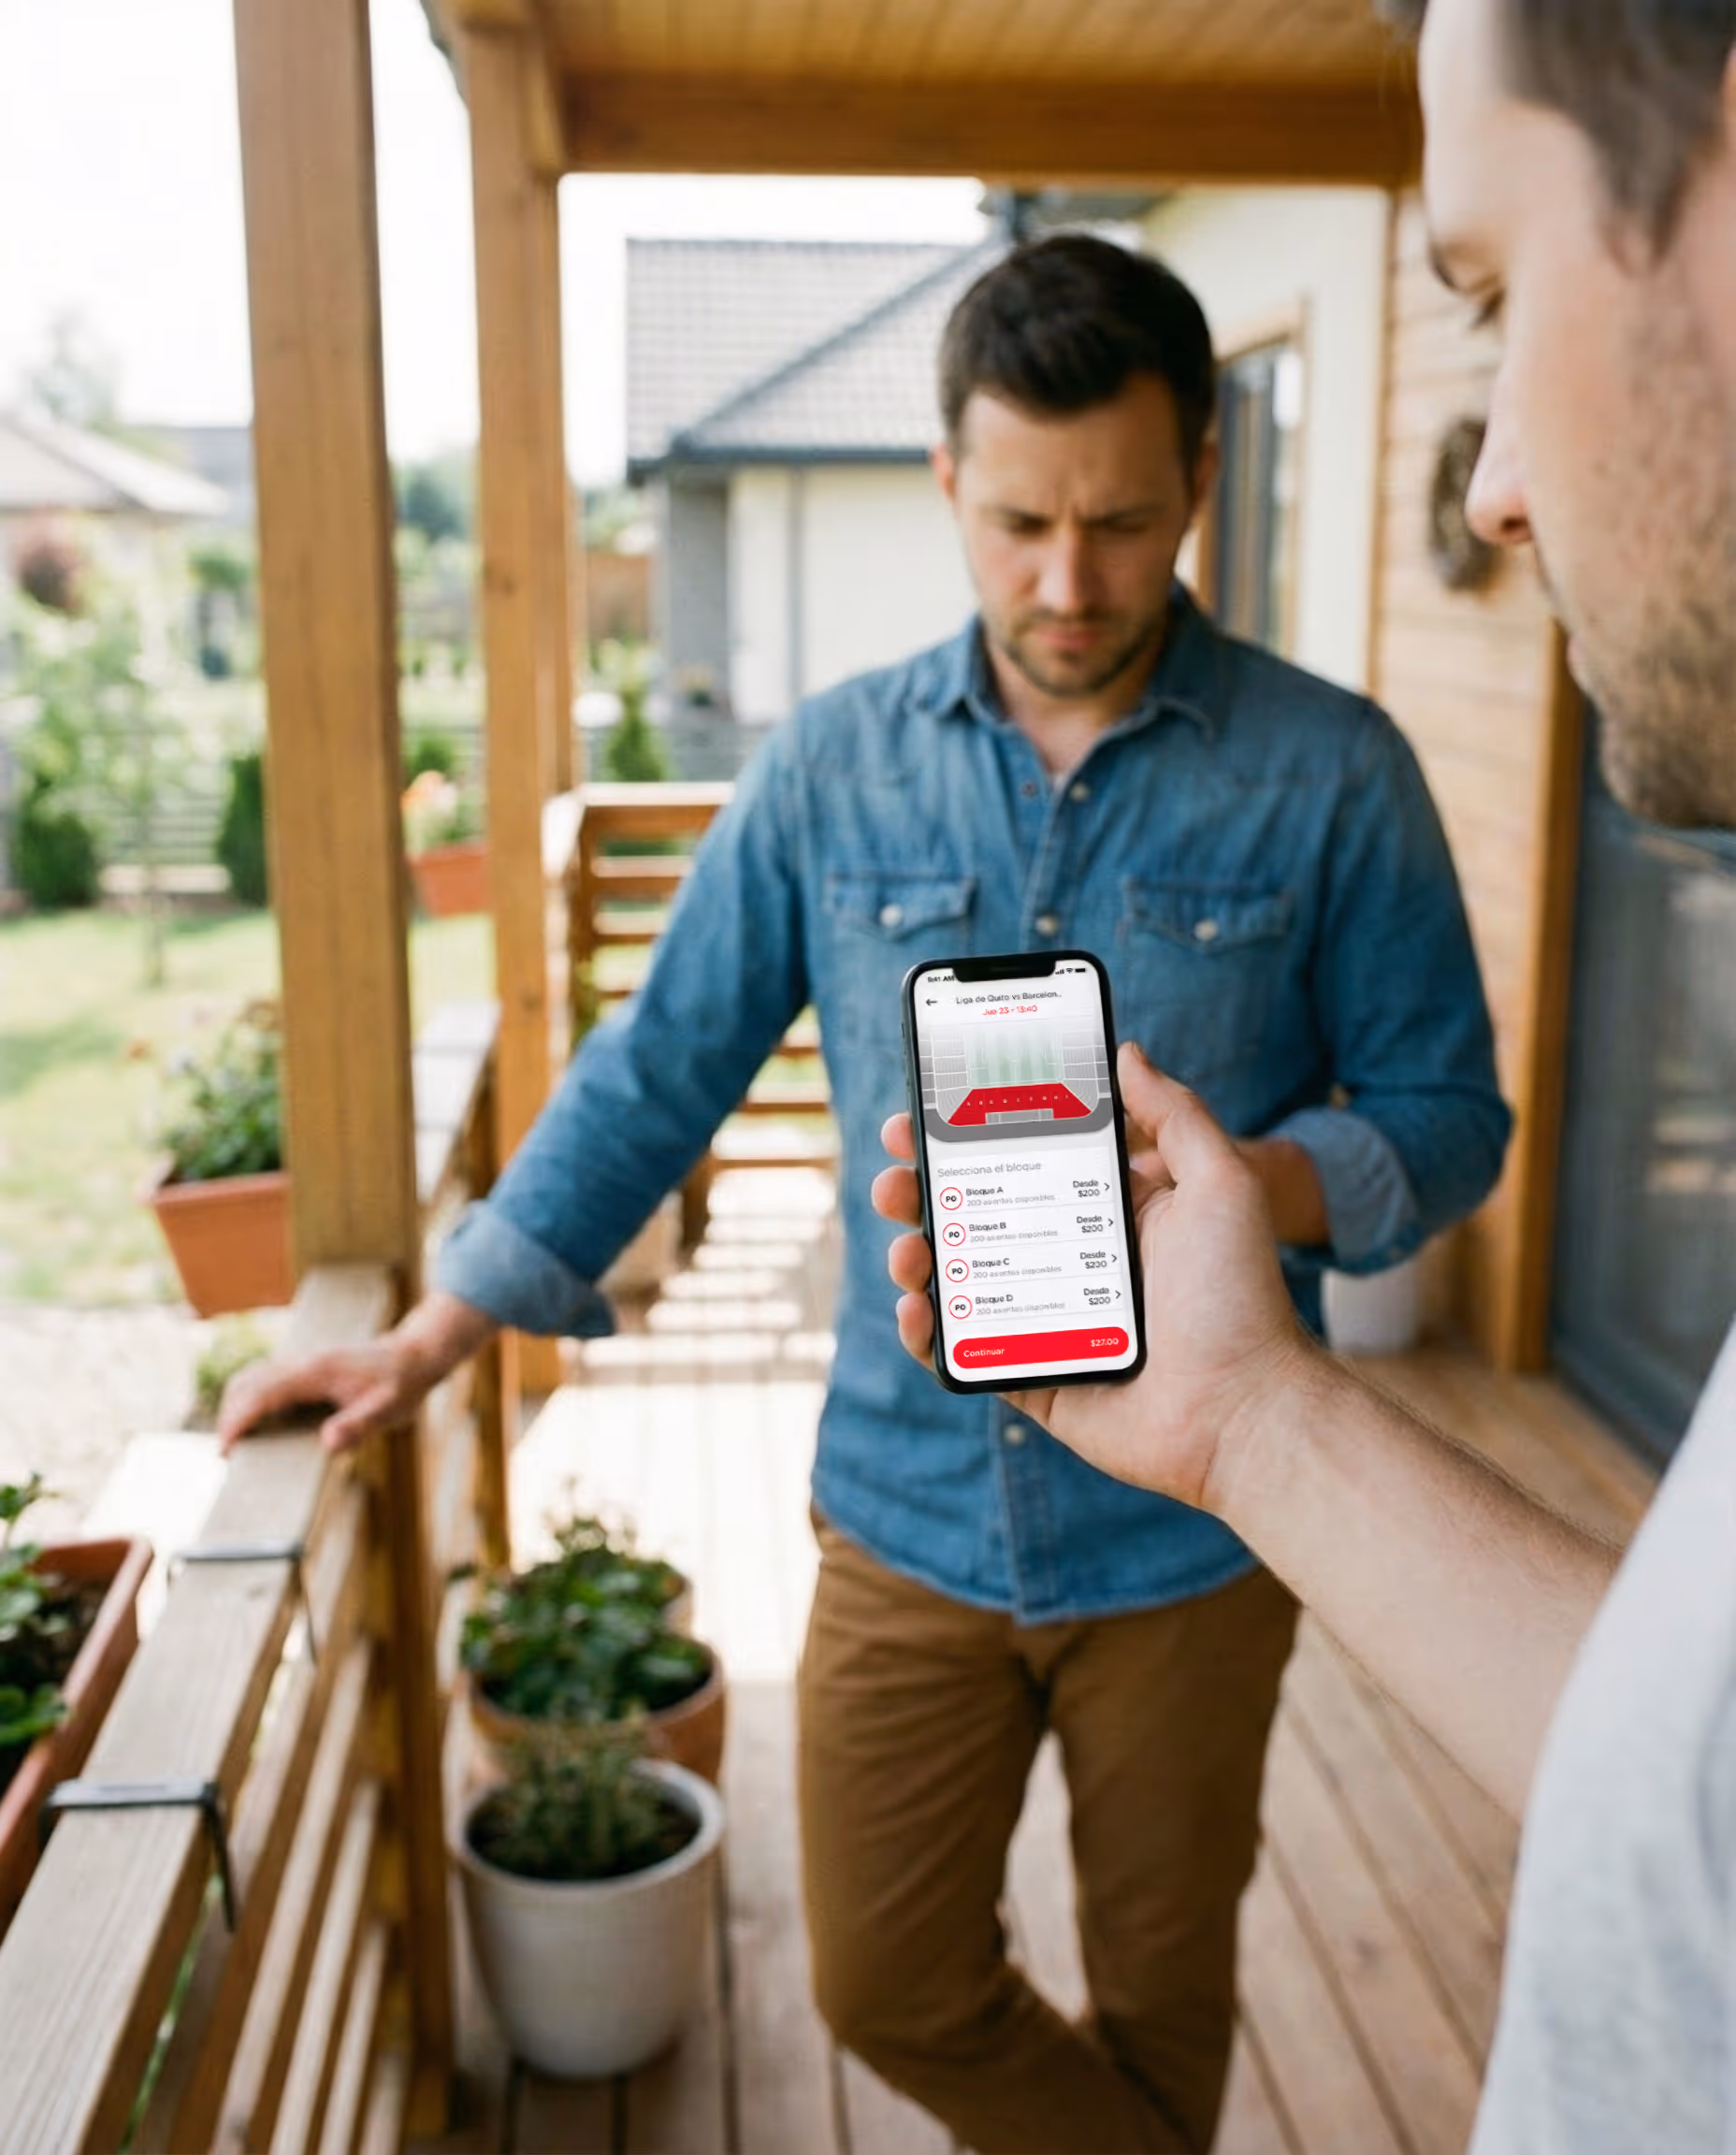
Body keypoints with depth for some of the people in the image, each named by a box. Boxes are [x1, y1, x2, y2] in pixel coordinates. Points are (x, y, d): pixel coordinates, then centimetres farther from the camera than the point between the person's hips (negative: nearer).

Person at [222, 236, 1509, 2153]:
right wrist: (431, 1338, -1)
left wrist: (1244, 1183, -26)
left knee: (1161, 1994, 19)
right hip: (906, 1508, 2)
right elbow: (660, 1073, 2)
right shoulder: (835, 767, -2)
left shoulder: (1329, 775, -9)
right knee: (886, 1988, 14)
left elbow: (1448, 1118, -5)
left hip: (1187, 1524, -1)